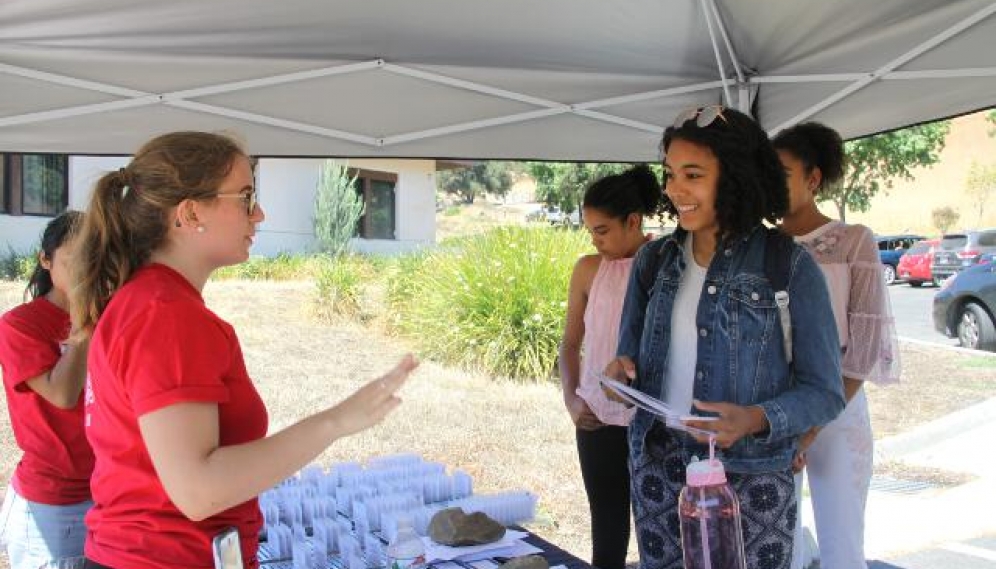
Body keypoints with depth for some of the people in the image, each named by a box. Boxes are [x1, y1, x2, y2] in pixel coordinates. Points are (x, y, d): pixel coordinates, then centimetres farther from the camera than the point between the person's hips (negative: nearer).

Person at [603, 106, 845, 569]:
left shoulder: (790, 267, -8)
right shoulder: (654, 260, 5)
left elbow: (823, 392, -6)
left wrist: (755, 420, -24)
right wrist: (622, 370, -9)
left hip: (751, 478, -3)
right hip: (657, 466, 3)